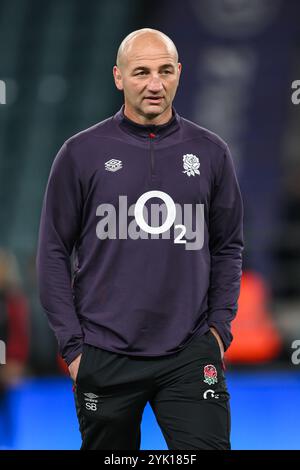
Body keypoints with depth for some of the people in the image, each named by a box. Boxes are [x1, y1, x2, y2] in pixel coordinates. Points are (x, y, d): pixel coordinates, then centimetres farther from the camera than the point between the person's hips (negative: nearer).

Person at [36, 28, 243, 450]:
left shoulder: (210, 152, 5)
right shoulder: (81, 154, 0)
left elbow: (228, 247, 12)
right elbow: (54, 253, 2)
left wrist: (219, 326, 3)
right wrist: (72, 344, -3)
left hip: (190, 353, 1)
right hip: (106, 359, 0)